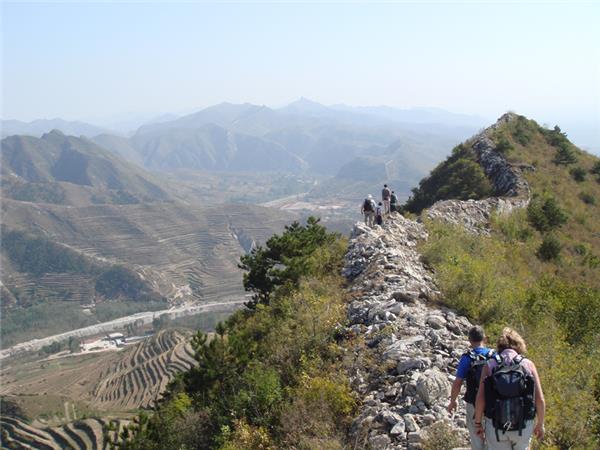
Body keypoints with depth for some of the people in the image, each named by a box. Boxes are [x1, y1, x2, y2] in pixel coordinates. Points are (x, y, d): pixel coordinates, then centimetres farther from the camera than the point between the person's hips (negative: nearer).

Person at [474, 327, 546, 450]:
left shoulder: (490, 365, -3)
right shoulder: (528, 364, -3)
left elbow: (480, 399, -9)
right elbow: (540, 400, -6)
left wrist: (478, 423, 4)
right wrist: (540, 424, 8)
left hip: (496, 426, -1)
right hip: (523, 426, 1)